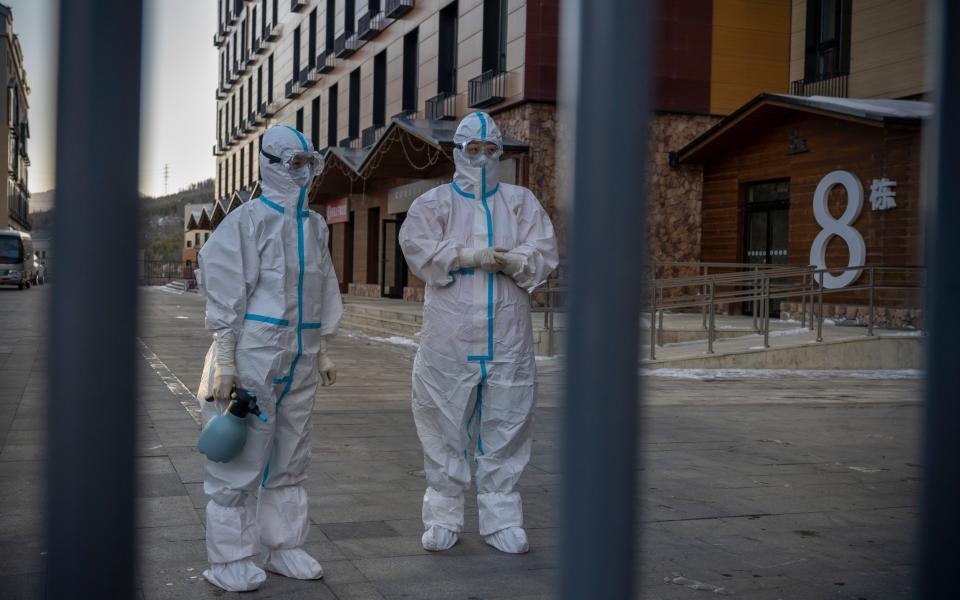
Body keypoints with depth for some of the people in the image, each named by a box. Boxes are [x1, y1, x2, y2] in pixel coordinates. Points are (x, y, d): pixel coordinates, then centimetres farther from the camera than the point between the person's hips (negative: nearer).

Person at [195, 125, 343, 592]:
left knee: (290, 460, 13)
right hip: (253, 355, -7)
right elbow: (224, 295, -10)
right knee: (240, 459, -2)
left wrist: (323, 353, 20)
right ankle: (229, 558, 9)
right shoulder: (247, 221, -7)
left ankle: (284, 547, 25)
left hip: (299, 360, 7)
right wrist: (224, 360, -14)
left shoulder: (314, 226, 14)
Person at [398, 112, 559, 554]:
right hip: (450, 335, -1)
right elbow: (418, 249, -6)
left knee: (505, 427, 4)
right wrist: (471, 255, -15)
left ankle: (501, 519, 15)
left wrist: (510, 259, -17)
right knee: (445, 426, 3)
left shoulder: (521, 201, 14)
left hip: (507, 336, 2)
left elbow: (544, 252, 2)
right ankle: (443, 516, 16)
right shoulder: (434, 202, 10)